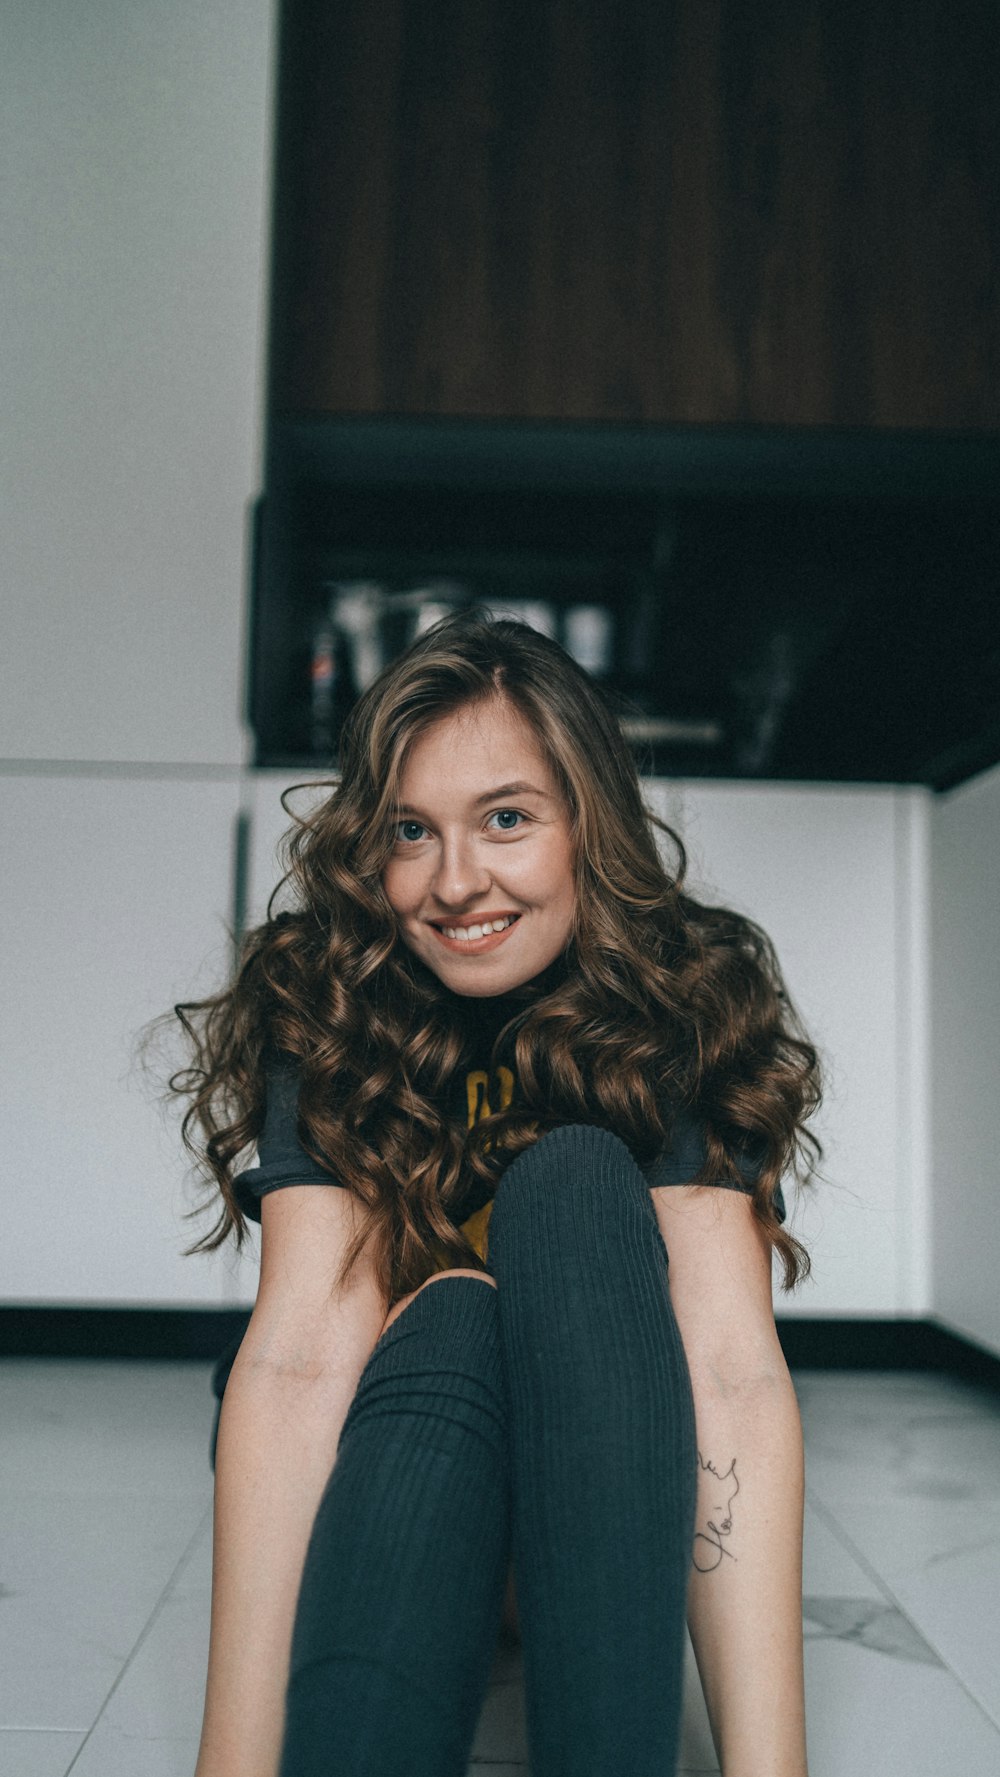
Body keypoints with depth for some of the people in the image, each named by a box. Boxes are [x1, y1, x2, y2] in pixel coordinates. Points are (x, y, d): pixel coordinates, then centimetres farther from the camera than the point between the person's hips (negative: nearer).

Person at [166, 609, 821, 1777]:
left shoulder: (682, 1007, -19)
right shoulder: (327, 1011, -18)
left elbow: (735, 1367, -30)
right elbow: (300, 1353, -29)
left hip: (625, 1473, 1)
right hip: (394, 1455, 0)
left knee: (572, 1183, -29)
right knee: (447, 1322, -33)